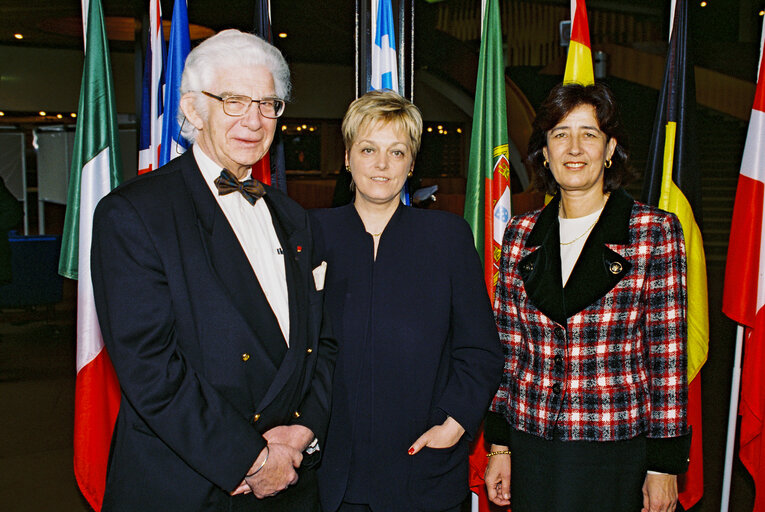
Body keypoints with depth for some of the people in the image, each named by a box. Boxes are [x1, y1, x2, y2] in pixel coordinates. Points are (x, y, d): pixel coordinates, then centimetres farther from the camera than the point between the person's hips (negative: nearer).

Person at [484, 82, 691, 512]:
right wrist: (500, 444, 5)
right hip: (532, 447, 3)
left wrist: (665, 464, -6)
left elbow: (667, 356, -5)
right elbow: (508, 349, 6)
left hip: (619, 451, -2)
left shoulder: (655, 231, -6)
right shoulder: (521, 234, 3)